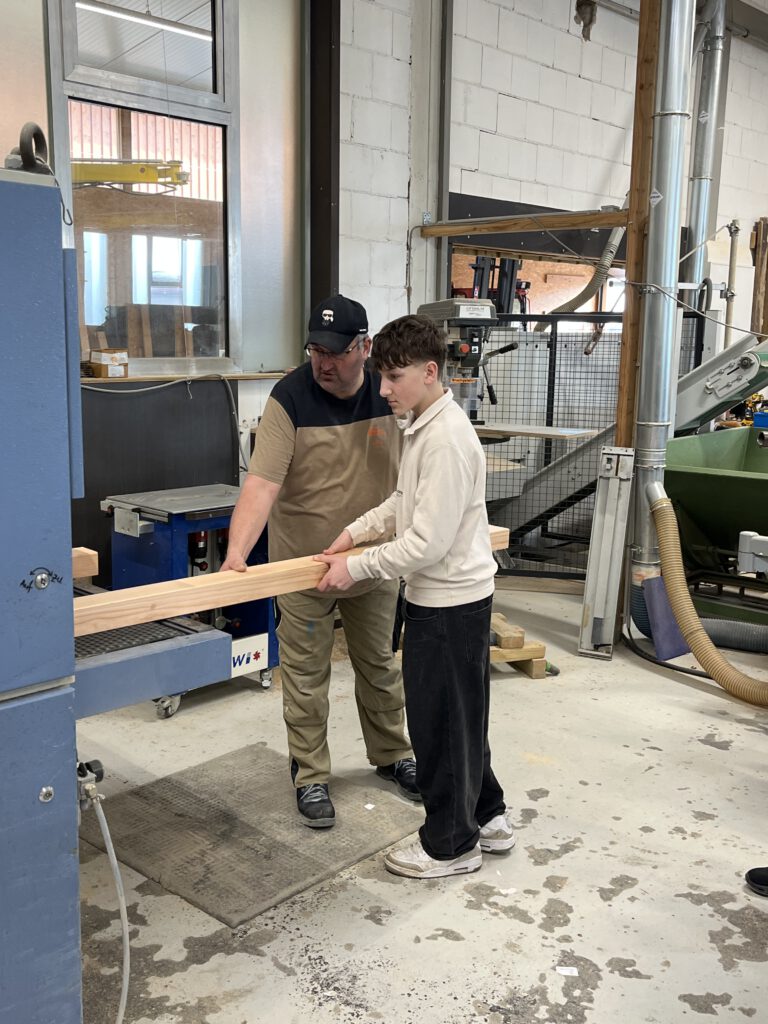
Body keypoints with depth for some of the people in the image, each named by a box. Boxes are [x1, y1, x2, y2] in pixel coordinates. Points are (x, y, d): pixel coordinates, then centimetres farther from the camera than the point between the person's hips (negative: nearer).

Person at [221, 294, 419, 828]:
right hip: (304, 564, -3)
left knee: (380, 664, 19)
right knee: (306, 677, 8)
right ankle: (311, 777, 25)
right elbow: (262, 483, -27)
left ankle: (392, 755, 40)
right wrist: (236, 553, -39)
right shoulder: (290, 398, -18)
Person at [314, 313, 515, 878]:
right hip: (444, 598, 10)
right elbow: (404, 503, 21)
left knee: (441, 723, 5)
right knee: (458, 717, 21)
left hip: (450, 604, -10)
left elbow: (428, 543, -25)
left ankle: (451, 844, 23)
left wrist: (356, 567, -16)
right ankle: (487, 815, 37)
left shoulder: (447, 440, -24)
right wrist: (354, 532, 9)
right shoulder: (424, 426, 8)